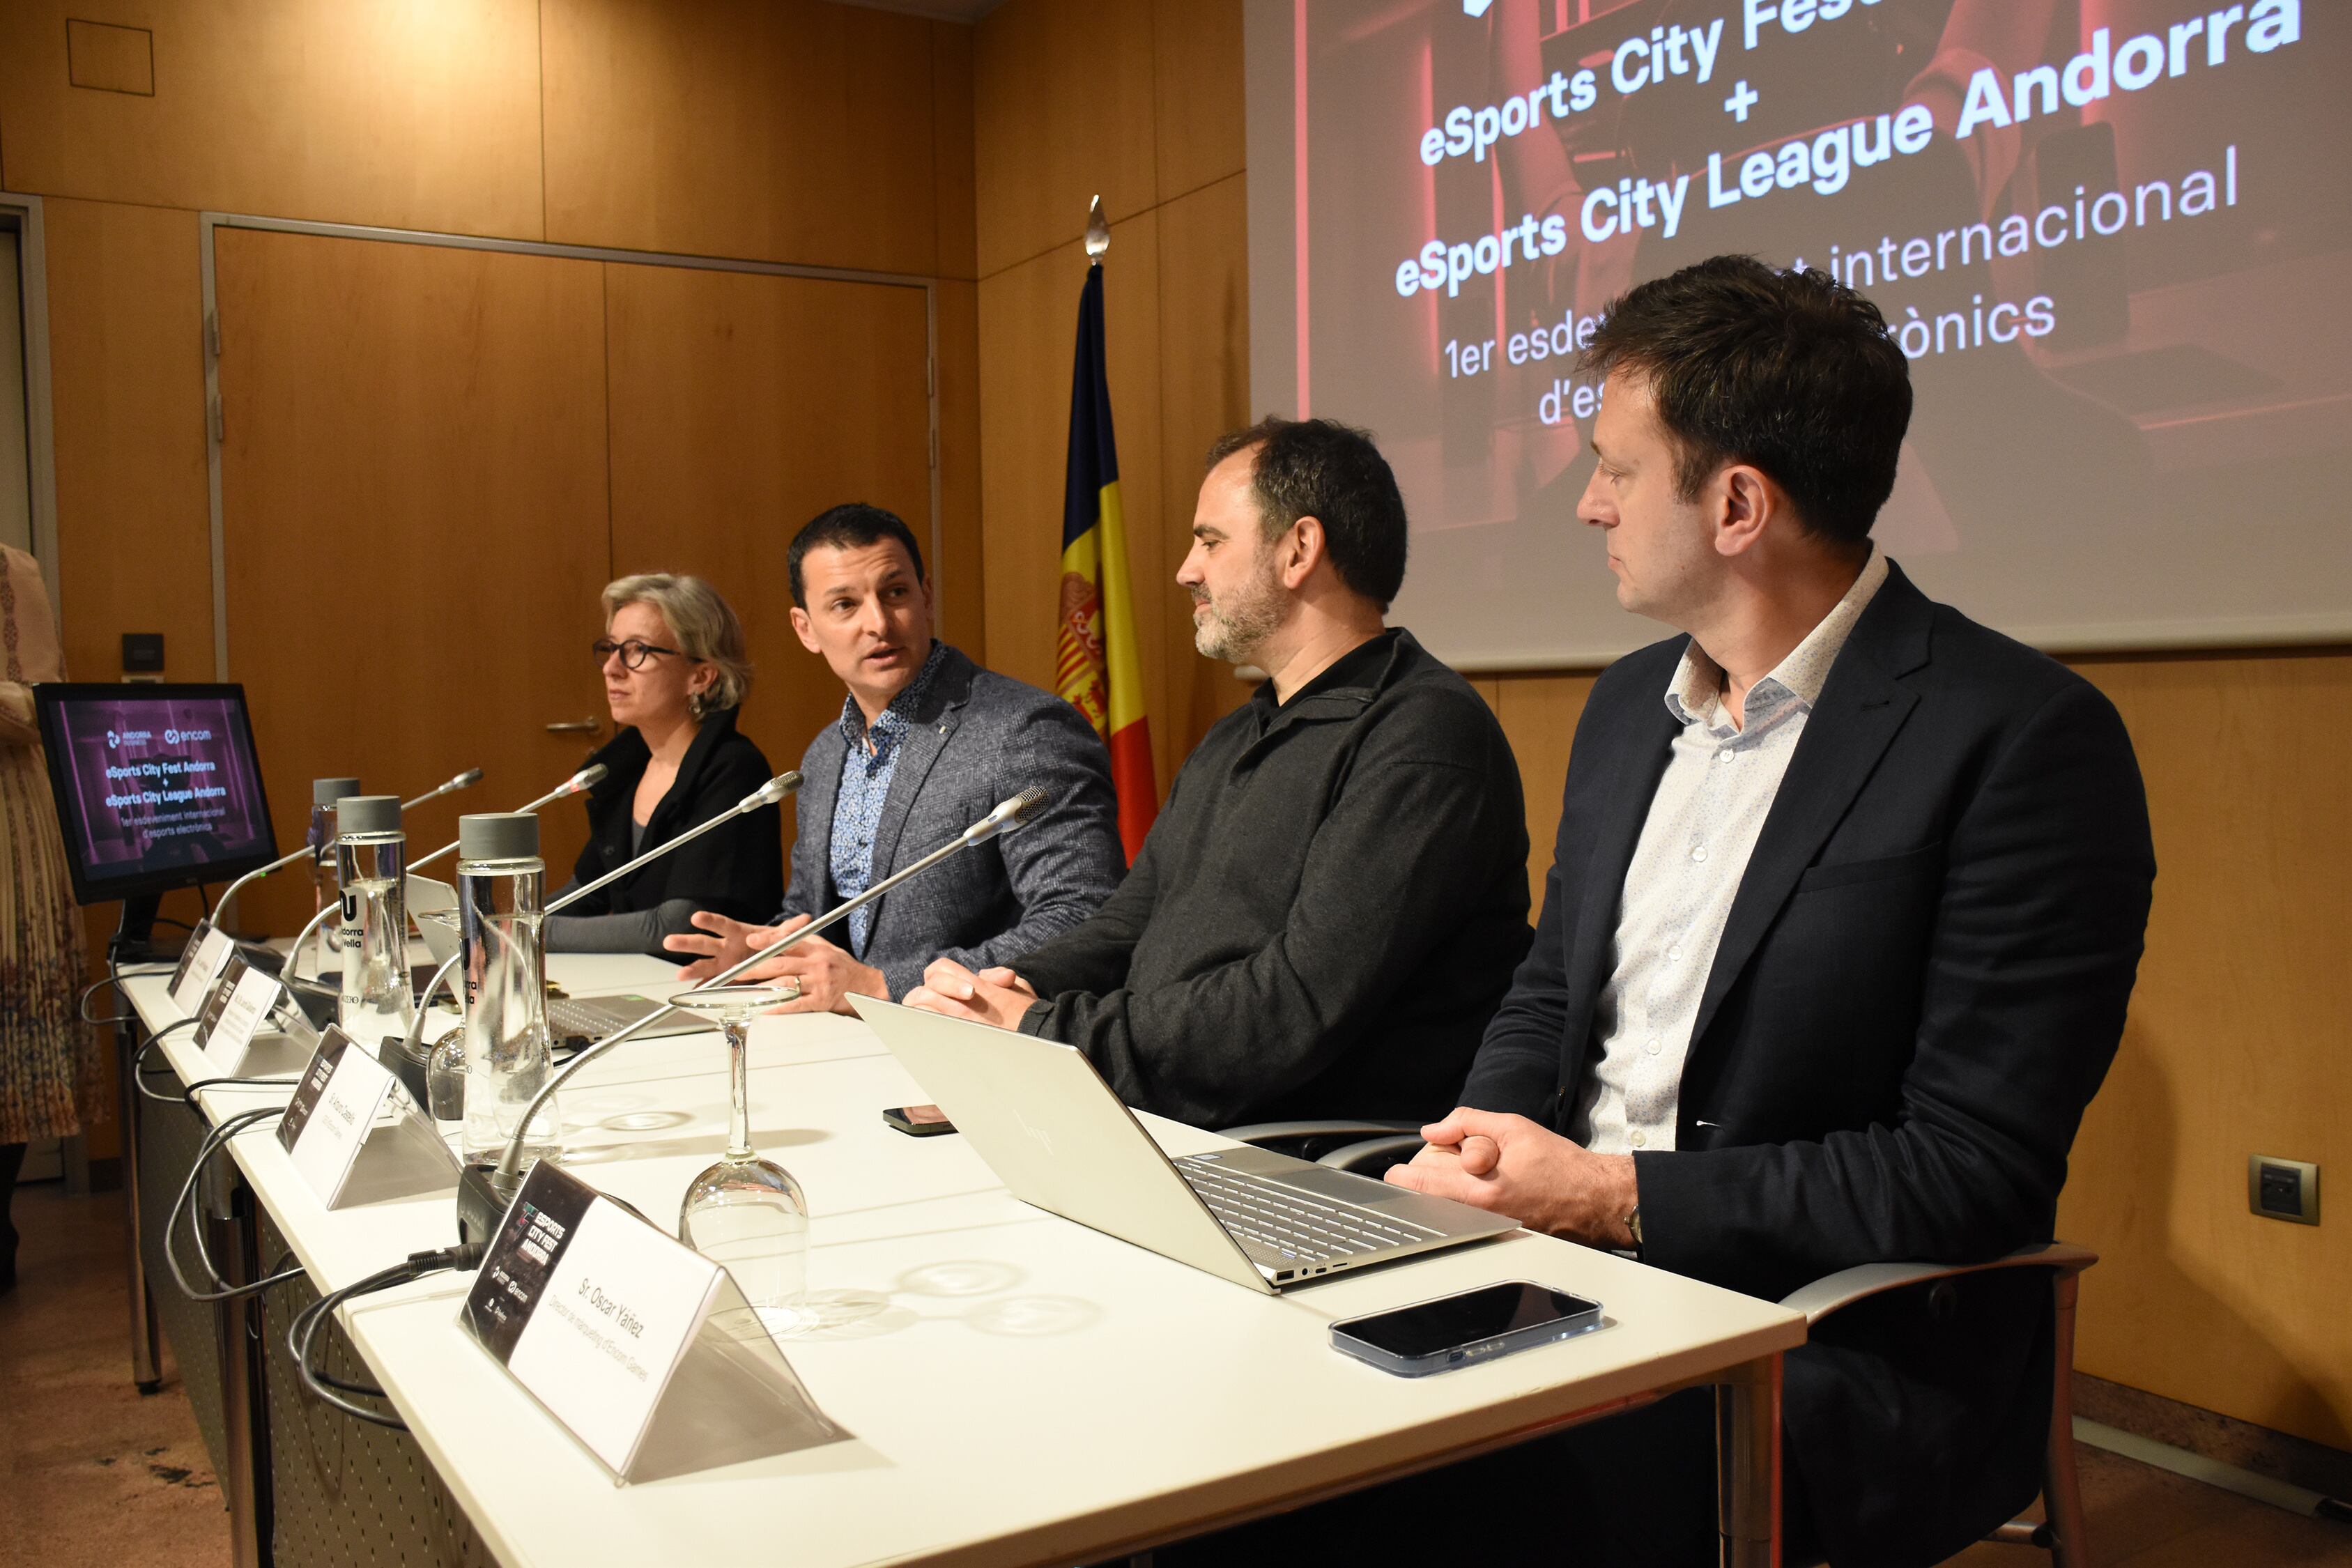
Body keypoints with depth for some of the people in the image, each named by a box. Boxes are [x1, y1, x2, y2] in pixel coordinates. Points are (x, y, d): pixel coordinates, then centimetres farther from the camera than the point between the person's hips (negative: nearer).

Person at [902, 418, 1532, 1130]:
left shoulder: (1426, 736, -13)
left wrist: (1043, 1028, -16)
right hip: (1151, 1137, 8)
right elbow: (1125, 930, 20)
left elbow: (1300, 1008, -21)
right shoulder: (1231, 739, 21)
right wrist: (1011, 991, -1)